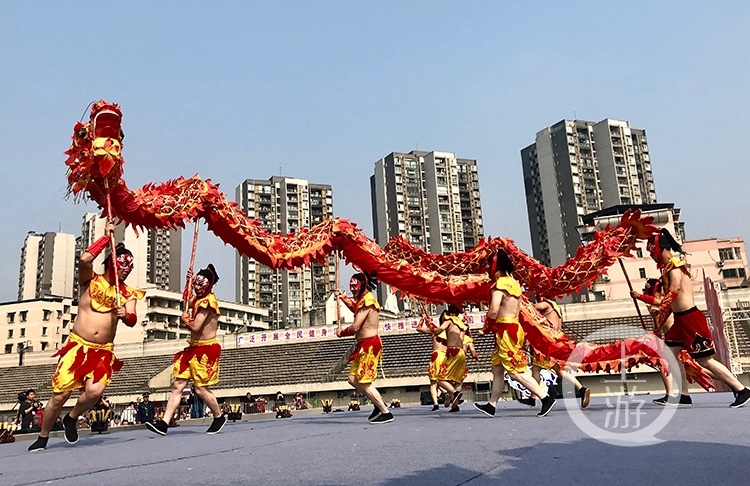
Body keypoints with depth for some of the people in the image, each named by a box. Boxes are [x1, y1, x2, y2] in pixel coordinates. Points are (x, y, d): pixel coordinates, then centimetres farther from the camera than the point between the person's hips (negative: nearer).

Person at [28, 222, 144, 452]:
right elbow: (84, 259, -20)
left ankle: (71, 419, 10)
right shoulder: (91, 281, 1)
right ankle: (42, 438, 21)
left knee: (95, 390, -21)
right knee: (60, 395, -3)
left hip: (104, 351, 1)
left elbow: (132, 321, -7)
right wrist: (106, 237, -13)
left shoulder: (128, 294, 6)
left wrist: (125, 315, -30)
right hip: (78, 346, -1)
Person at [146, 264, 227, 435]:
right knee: (177, 385, 3)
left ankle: (219, 417, 18)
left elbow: (195, 326, -23)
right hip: (193, 348, 9)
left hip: (206, 350, -9)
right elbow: (187, 305, 34)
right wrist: (189, 284, 19)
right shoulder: (198, 299, 11)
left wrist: (185, 319, -2)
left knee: (201, 389, -4)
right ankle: (164, 423, 3)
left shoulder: (208, 301, -17)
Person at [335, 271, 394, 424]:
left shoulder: (367, 301, -17)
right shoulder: (365, 299, 14)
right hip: (364, 345, 10)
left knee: (364, 382, -8)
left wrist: (341, 333, 0)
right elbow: (355, 309, 40)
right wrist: (342, 297, 41)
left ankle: (386, 413, -2)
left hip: (369, 345, -10)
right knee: (353, 379, 12)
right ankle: (379, 404, 17)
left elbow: (355, 327, -19)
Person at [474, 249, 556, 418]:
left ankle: (546, 398, -4)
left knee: (516, 371, -6)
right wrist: (494, 326, 16)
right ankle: (491, 405, 19)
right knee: (497, 369, 13)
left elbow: (494, 310, -25)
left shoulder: (500, 283, -15)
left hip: (506, 331, -10)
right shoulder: (513, 282, 13)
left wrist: (487, 326, -6)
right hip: (512, 328, 10)